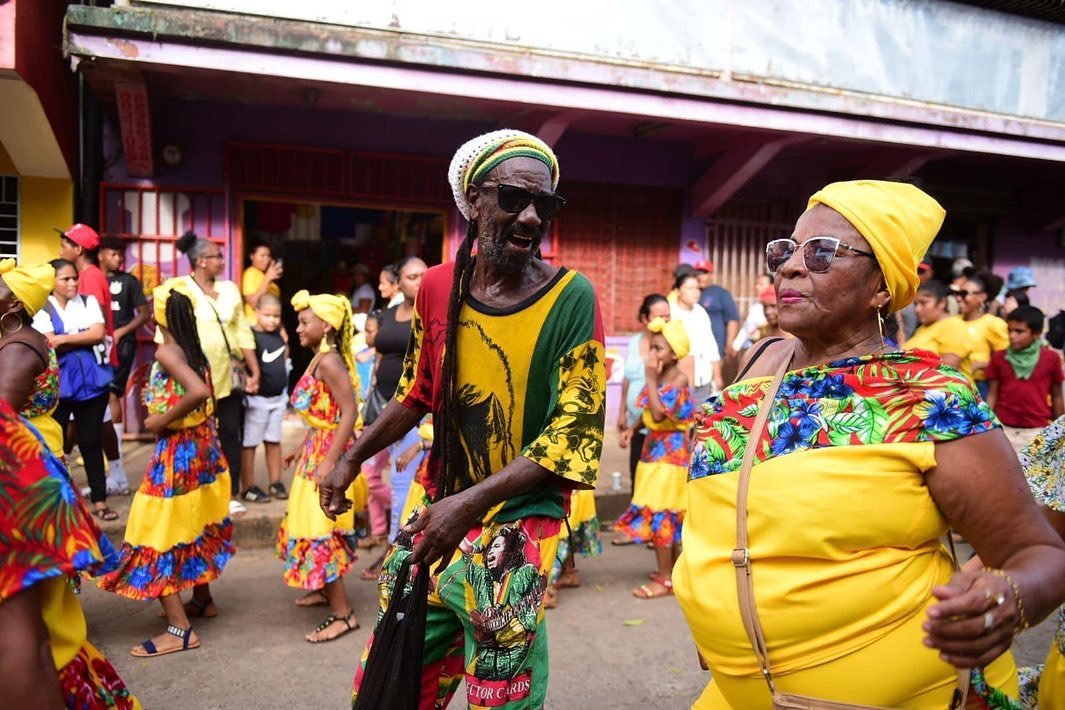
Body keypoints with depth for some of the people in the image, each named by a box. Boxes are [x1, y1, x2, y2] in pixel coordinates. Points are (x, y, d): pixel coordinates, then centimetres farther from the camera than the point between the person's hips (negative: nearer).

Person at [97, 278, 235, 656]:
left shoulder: (166, 352, -17)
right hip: (202, 445, 8)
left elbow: (199, 391, -32)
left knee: (160, 537, -1)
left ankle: (180, 629, 2)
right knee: (192, 527, 22)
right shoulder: (194, 350, 4)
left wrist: (163, 419, -20)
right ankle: (202, 599, 37)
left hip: (177, 451, -8)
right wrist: (159, 395, 9)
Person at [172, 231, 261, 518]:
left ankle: (231, 495, 14)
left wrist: (255, 371, 8)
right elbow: (166, 335, -6)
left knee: (231, 434, 6)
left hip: (228, 376, 4)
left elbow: (243, 332, 11)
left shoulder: (229, 288, 11)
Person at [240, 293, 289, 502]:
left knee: (274, 441, 15)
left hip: (278, 397, 7)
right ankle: (248, 487, 9)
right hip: (257, 398, -7)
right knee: (250, 443, 2)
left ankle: (276, 482, 24)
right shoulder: (251, 336, -15)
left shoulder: (278, 335, 6)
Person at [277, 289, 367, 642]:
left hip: (327, 454, -10)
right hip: (316, 453, 10)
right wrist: (302, 449, 22)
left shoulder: (328, 362, -19)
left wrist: (330, 462, -27)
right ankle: (324, 589, 39)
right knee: (312, 526, 21)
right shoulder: (320, 360, 10)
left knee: (318, 533, -5)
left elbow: (349, 412, -26)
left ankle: (343, 614, 3)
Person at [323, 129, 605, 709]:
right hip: (435, 511, 5)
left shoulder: (571, 297, -13)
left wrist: (472, 503, -21)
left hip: (518, 527, -4)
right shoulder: (438, 286, 1)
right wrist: (352, 460, 12)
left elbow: (577, 430, -15)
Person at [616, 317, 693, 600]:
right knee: (668, 515, 16)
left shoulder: (679, 380, -17)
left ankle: (665, 579, 3)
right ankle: (674, 570, 29)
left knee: (657, 514, -5)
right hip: (655, 449, 9)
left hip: (669, 452, -9)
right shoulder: (659, 378, 8)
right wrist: (633, 428, 7)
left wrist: (650, 380, -22)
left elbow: (659, 414, -28)